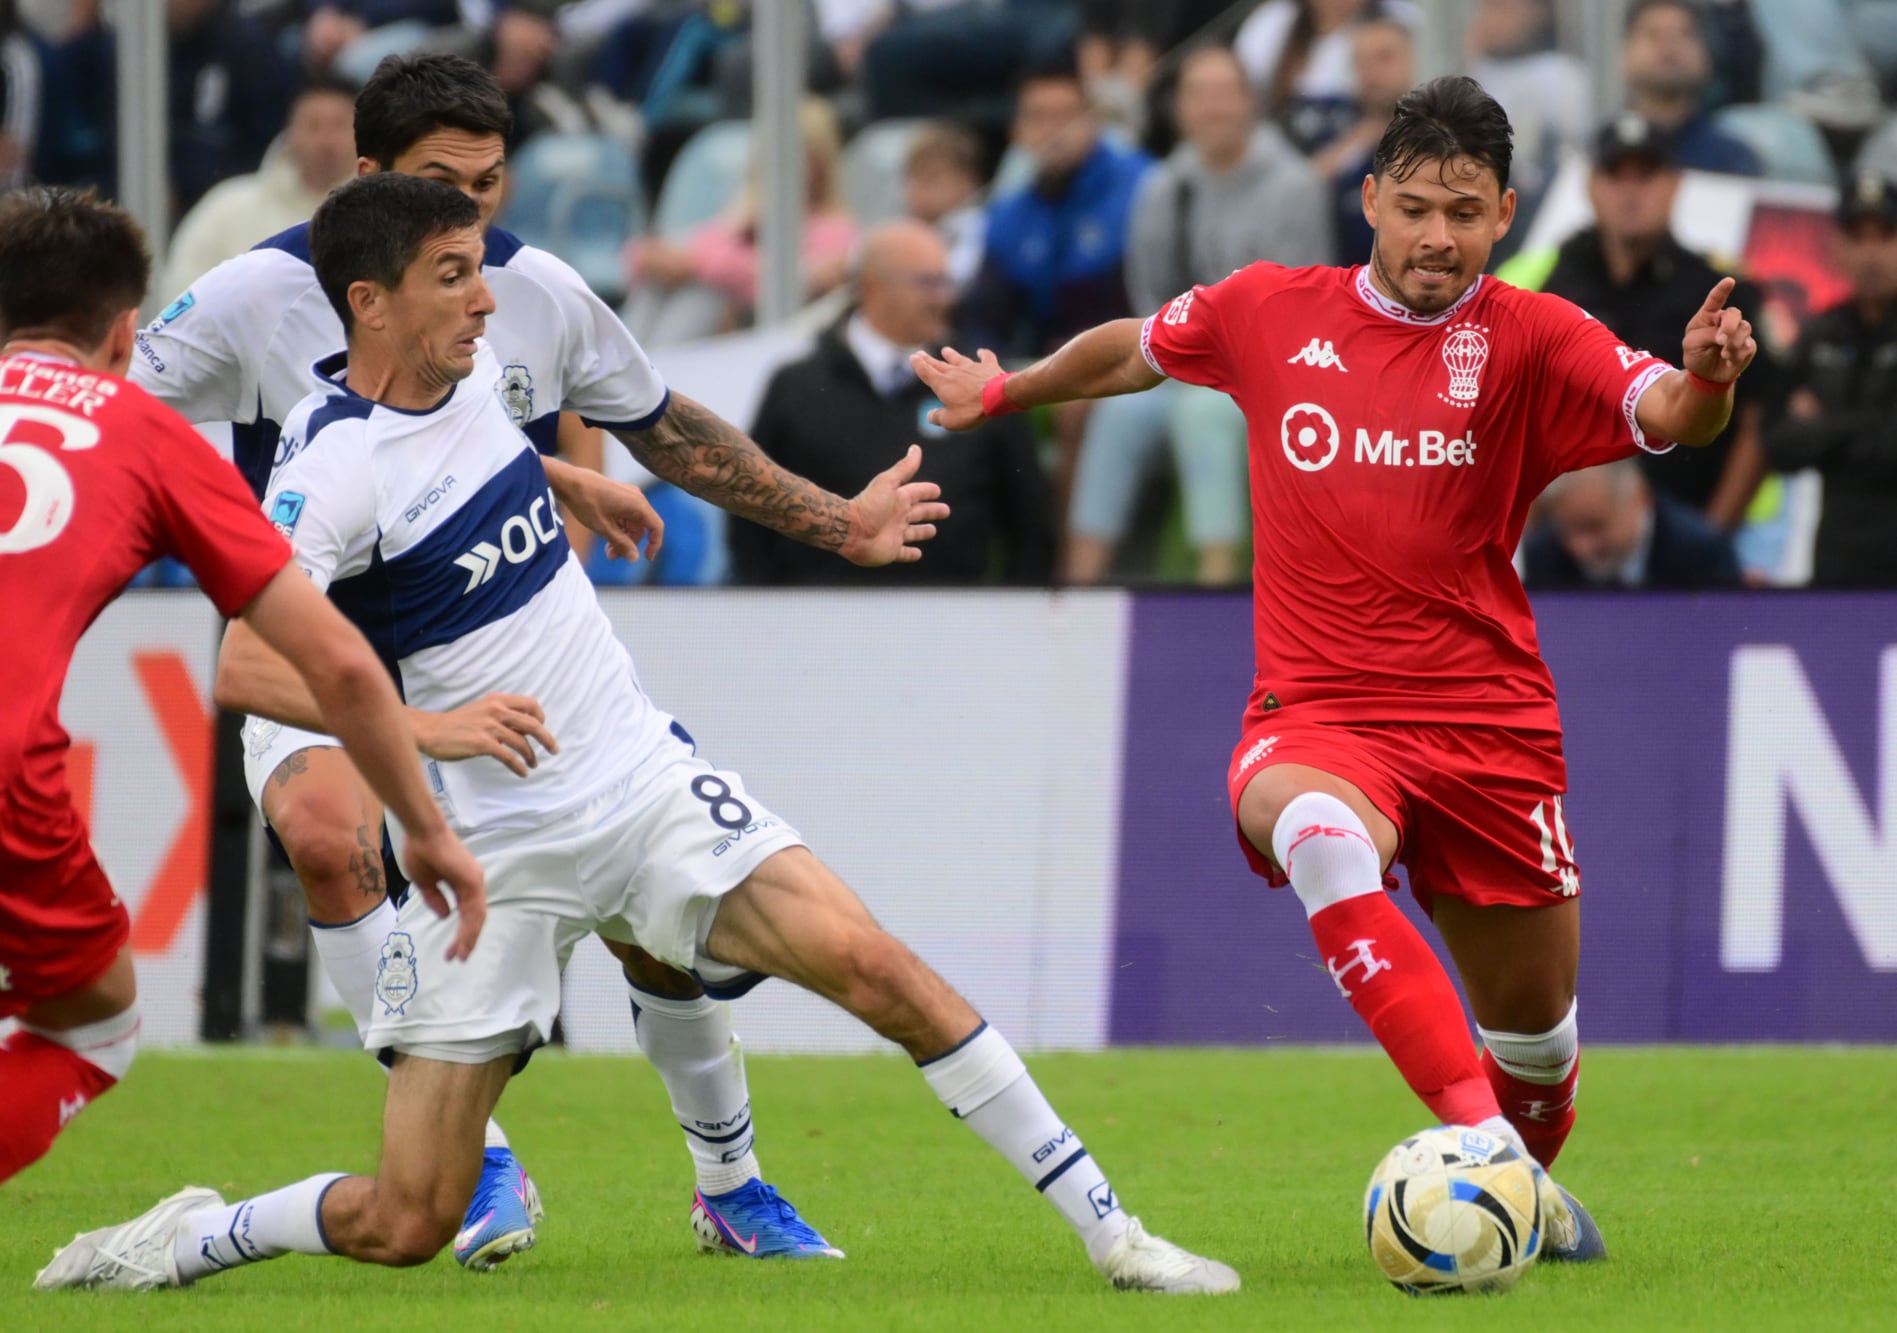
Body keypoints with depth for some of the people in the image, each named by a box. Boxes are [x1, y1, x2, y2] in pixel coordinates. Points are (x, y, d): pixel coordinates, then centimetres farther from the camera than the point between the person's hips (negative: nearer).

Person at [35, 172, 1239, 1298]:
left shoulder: (480, 369, 4)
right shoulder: (335, 464, -17)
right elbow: (250, 661, -29)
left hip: (647, 781, 5)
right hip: (492, 851, -5)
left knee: (871, 964, -16)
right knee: (406, 1227, -6)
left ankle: (1109, 1229, -10)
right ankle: (195, 1239, 23)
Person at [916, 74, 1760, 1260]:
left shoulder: (1530, 340, -3)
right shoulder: (1269, 313, 3)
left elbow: (1664, 415, -20)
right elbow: (1134, 350, 24)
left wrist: (1706, 381, -43)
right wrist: (1005, 392, 37)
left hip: (1490, 725, 1)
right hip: (1318, 717, -1)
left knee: (1535, 1028, 11)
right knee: (1321, 841, -38)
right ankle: (1479, 1141, -47)